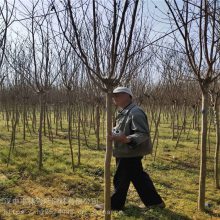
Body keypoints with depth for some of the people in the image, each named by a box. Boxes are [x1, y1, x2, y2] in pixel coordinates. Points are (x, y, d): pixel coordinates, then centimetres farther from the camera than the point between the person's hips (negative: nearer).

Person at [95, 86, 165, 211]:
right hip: (126, 152, 10)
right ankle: (154, 201, 29)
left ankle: (114, 204, 24)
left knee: (120, 179, 5)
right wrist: (114, 133, 9)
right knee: (139, 177, 17)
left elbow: (143, 134, -27)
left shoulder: (135, 112, -20)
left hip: (130, 153, -10)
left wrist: (127, 139, -39)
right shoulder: (124, 112, 13)